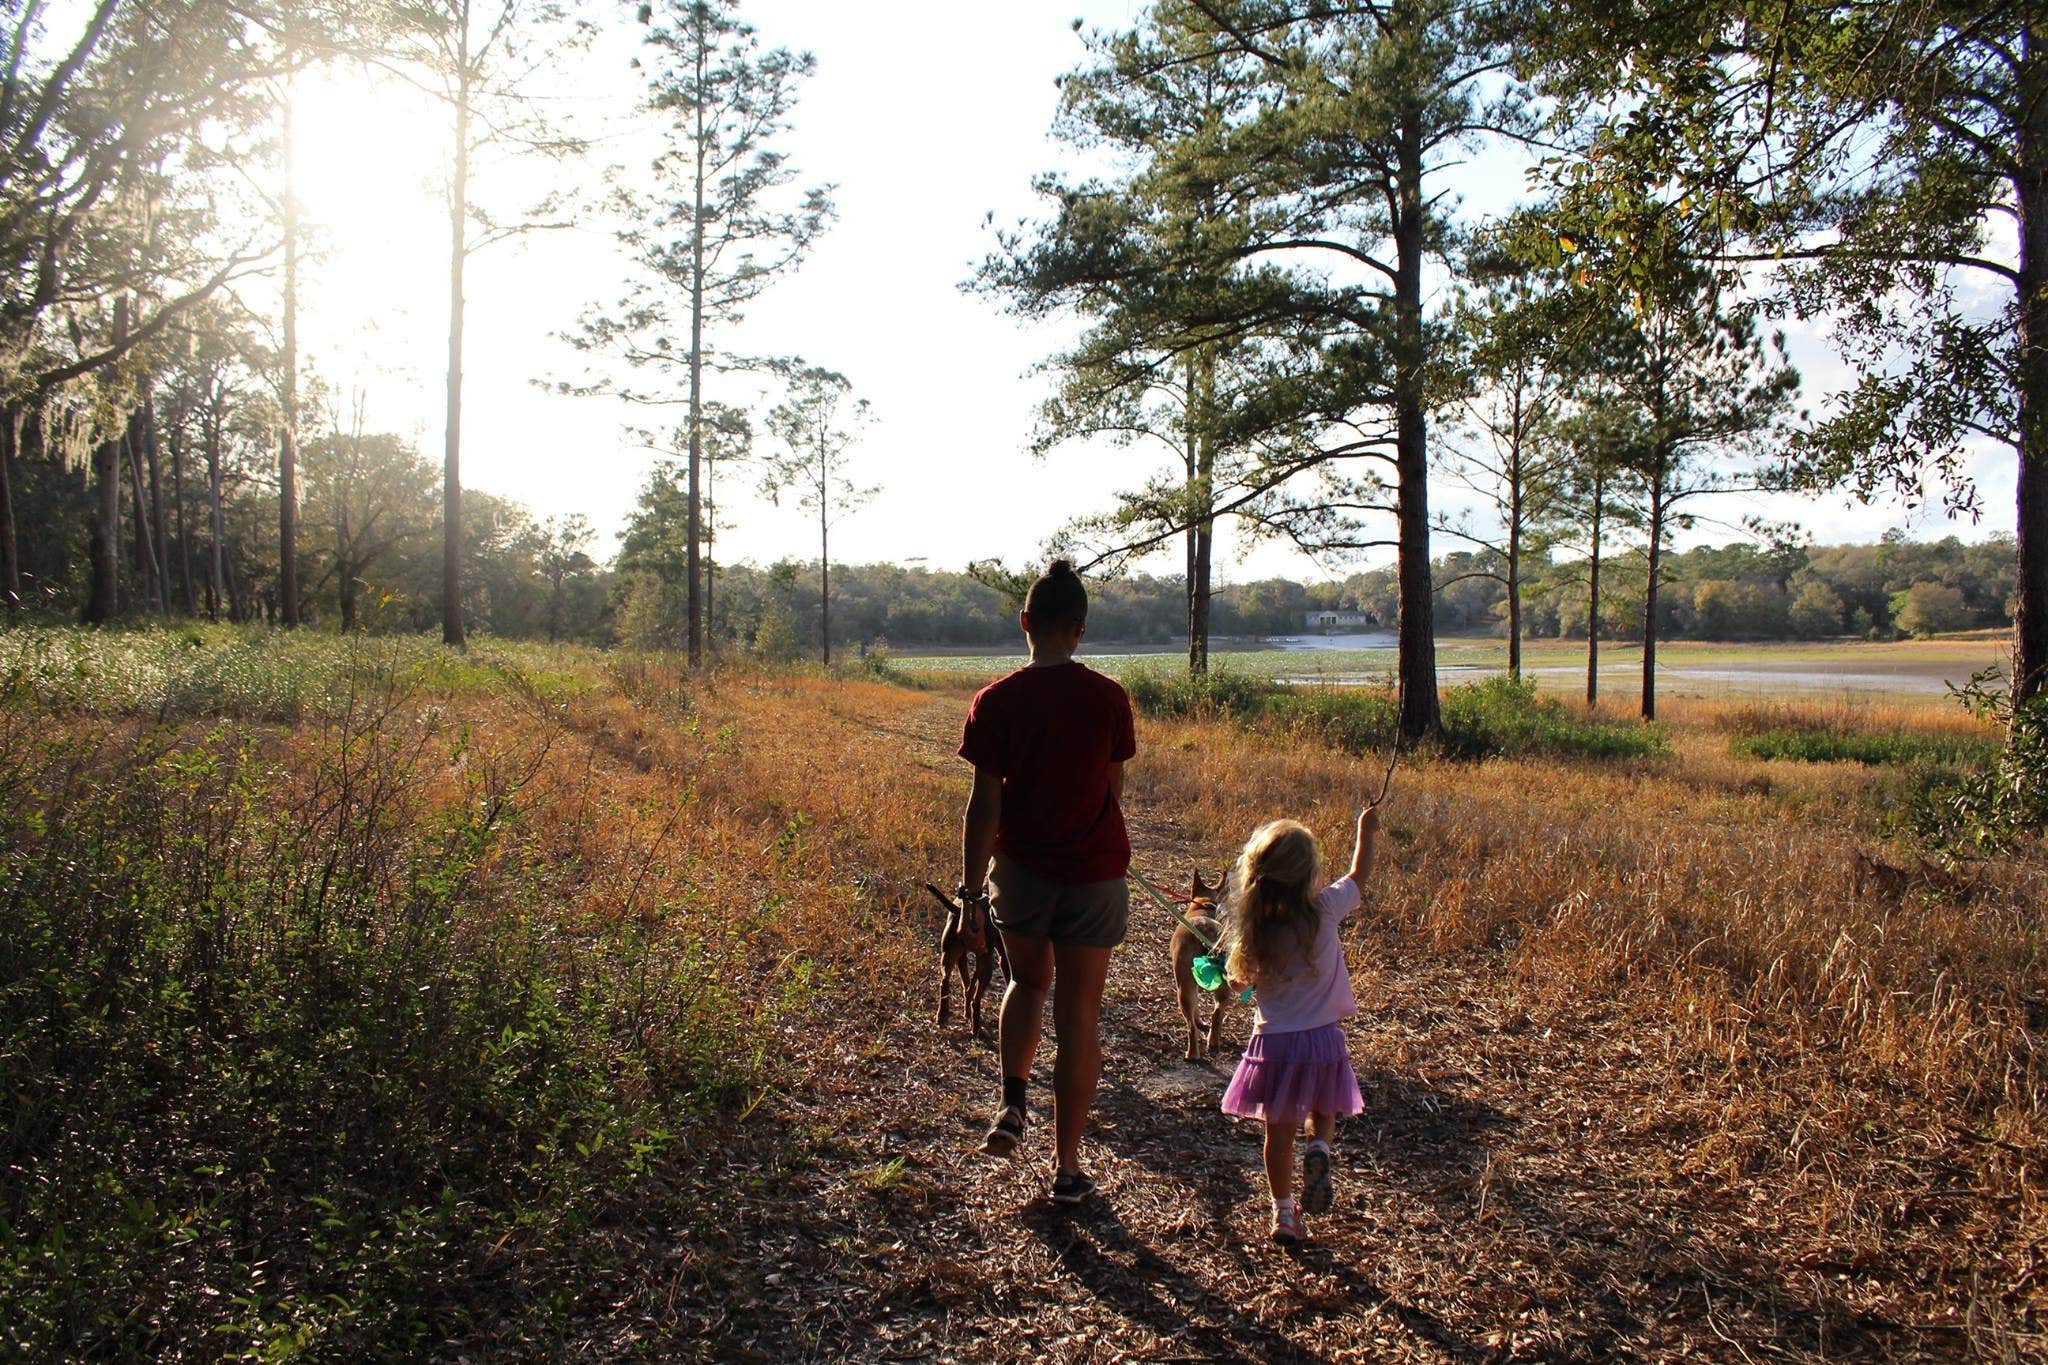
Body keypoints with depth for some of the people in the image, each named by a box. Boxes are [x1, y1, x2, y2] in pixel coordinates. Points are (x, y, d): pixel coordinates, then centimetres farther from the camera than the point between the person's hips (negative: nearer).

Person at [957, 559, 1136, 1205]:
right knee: (1079, 1015, 8)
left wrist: (971, 889, 1)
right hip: (1095, 873, -1)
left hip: (1020, 869, 1)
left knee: (1028, 983, 27)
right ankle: (1067, 1166, 16)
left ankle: (1013, 1104, 12)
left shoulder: (996, 701, -9)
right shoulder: (1108, 698, -7)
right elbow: (1113, 791, 4)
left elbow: (984, 806, -7)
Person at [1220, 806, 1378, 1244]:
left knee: (1280, 1132, 13)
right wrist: (1366, 830, 19)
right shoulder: (1324, 911, -12)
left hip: (1273, 1042, 1)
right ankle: (1319, 1149, -5)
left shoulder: (1253, 927, -10)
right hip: (1322, 1040, 0)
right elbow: (1360, 874, 5)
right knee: (1323, 1113, 23)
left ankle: (1284, 1213, 19)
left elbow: (1239, 982, 3)